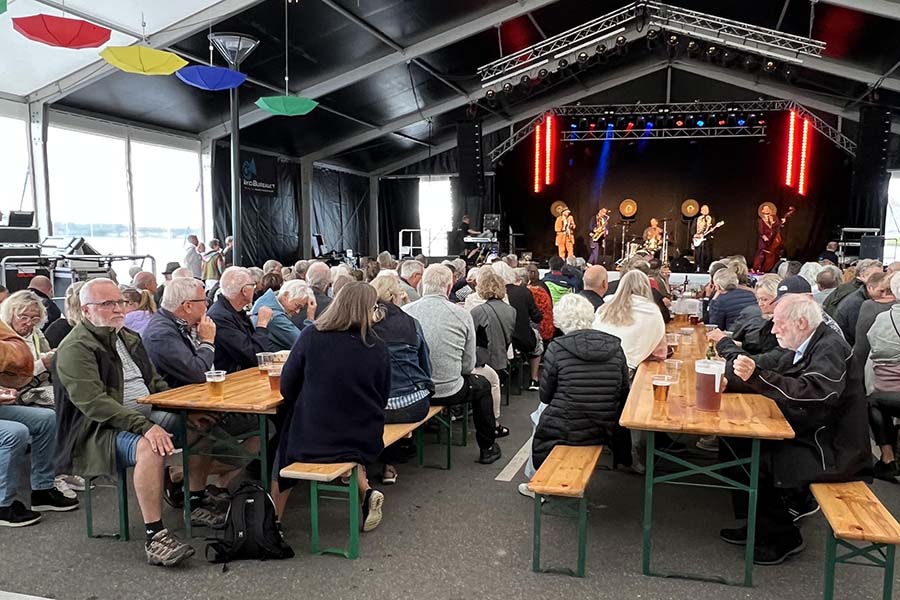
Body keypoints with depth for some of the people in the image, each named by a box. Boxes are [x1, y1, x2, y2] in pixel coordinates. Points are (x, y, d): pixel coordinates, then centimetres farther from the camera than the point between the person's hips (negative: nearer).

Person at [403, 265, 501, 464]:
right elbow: (468, 365, -4)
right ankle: (487, 448, 36)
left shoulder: (405, 311, -6)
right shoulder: (462, 315, -9)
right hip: (448, 391, -3)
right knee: (482, 386, 27)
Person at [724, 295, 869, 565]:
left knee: (758, 465, -18)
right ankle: (760, 526, 12)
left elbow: (813, 393, -36)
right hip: (814, 437, 9)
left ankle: (784, 538, 4)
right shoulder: (810, 347, 10)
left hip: (835, 451, -9)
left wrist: (756, 376, -42)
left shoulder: (831, 349, -18)